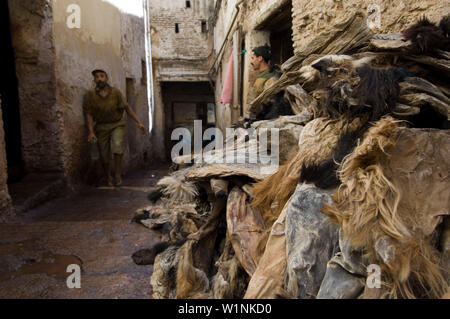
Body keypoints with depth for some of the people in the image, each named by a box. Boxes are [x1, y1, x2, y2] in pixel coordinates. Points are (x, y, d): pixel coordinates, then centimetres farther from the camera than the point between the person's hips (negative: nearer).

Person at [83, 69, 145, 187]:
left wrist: (139, 123, -8)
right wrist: (91, 132, -15)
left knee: (117, 145, -27)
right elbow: (89, 114, -6)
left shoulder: (116, 92, -9)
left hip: (117, 124, -1)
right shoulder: (90, 95, -8)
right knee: (104, 155, 5)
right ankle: (108, 178, 28)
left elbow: (127, 107, -4)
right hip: (101, 126, 1)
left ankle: (118, 174, -11)